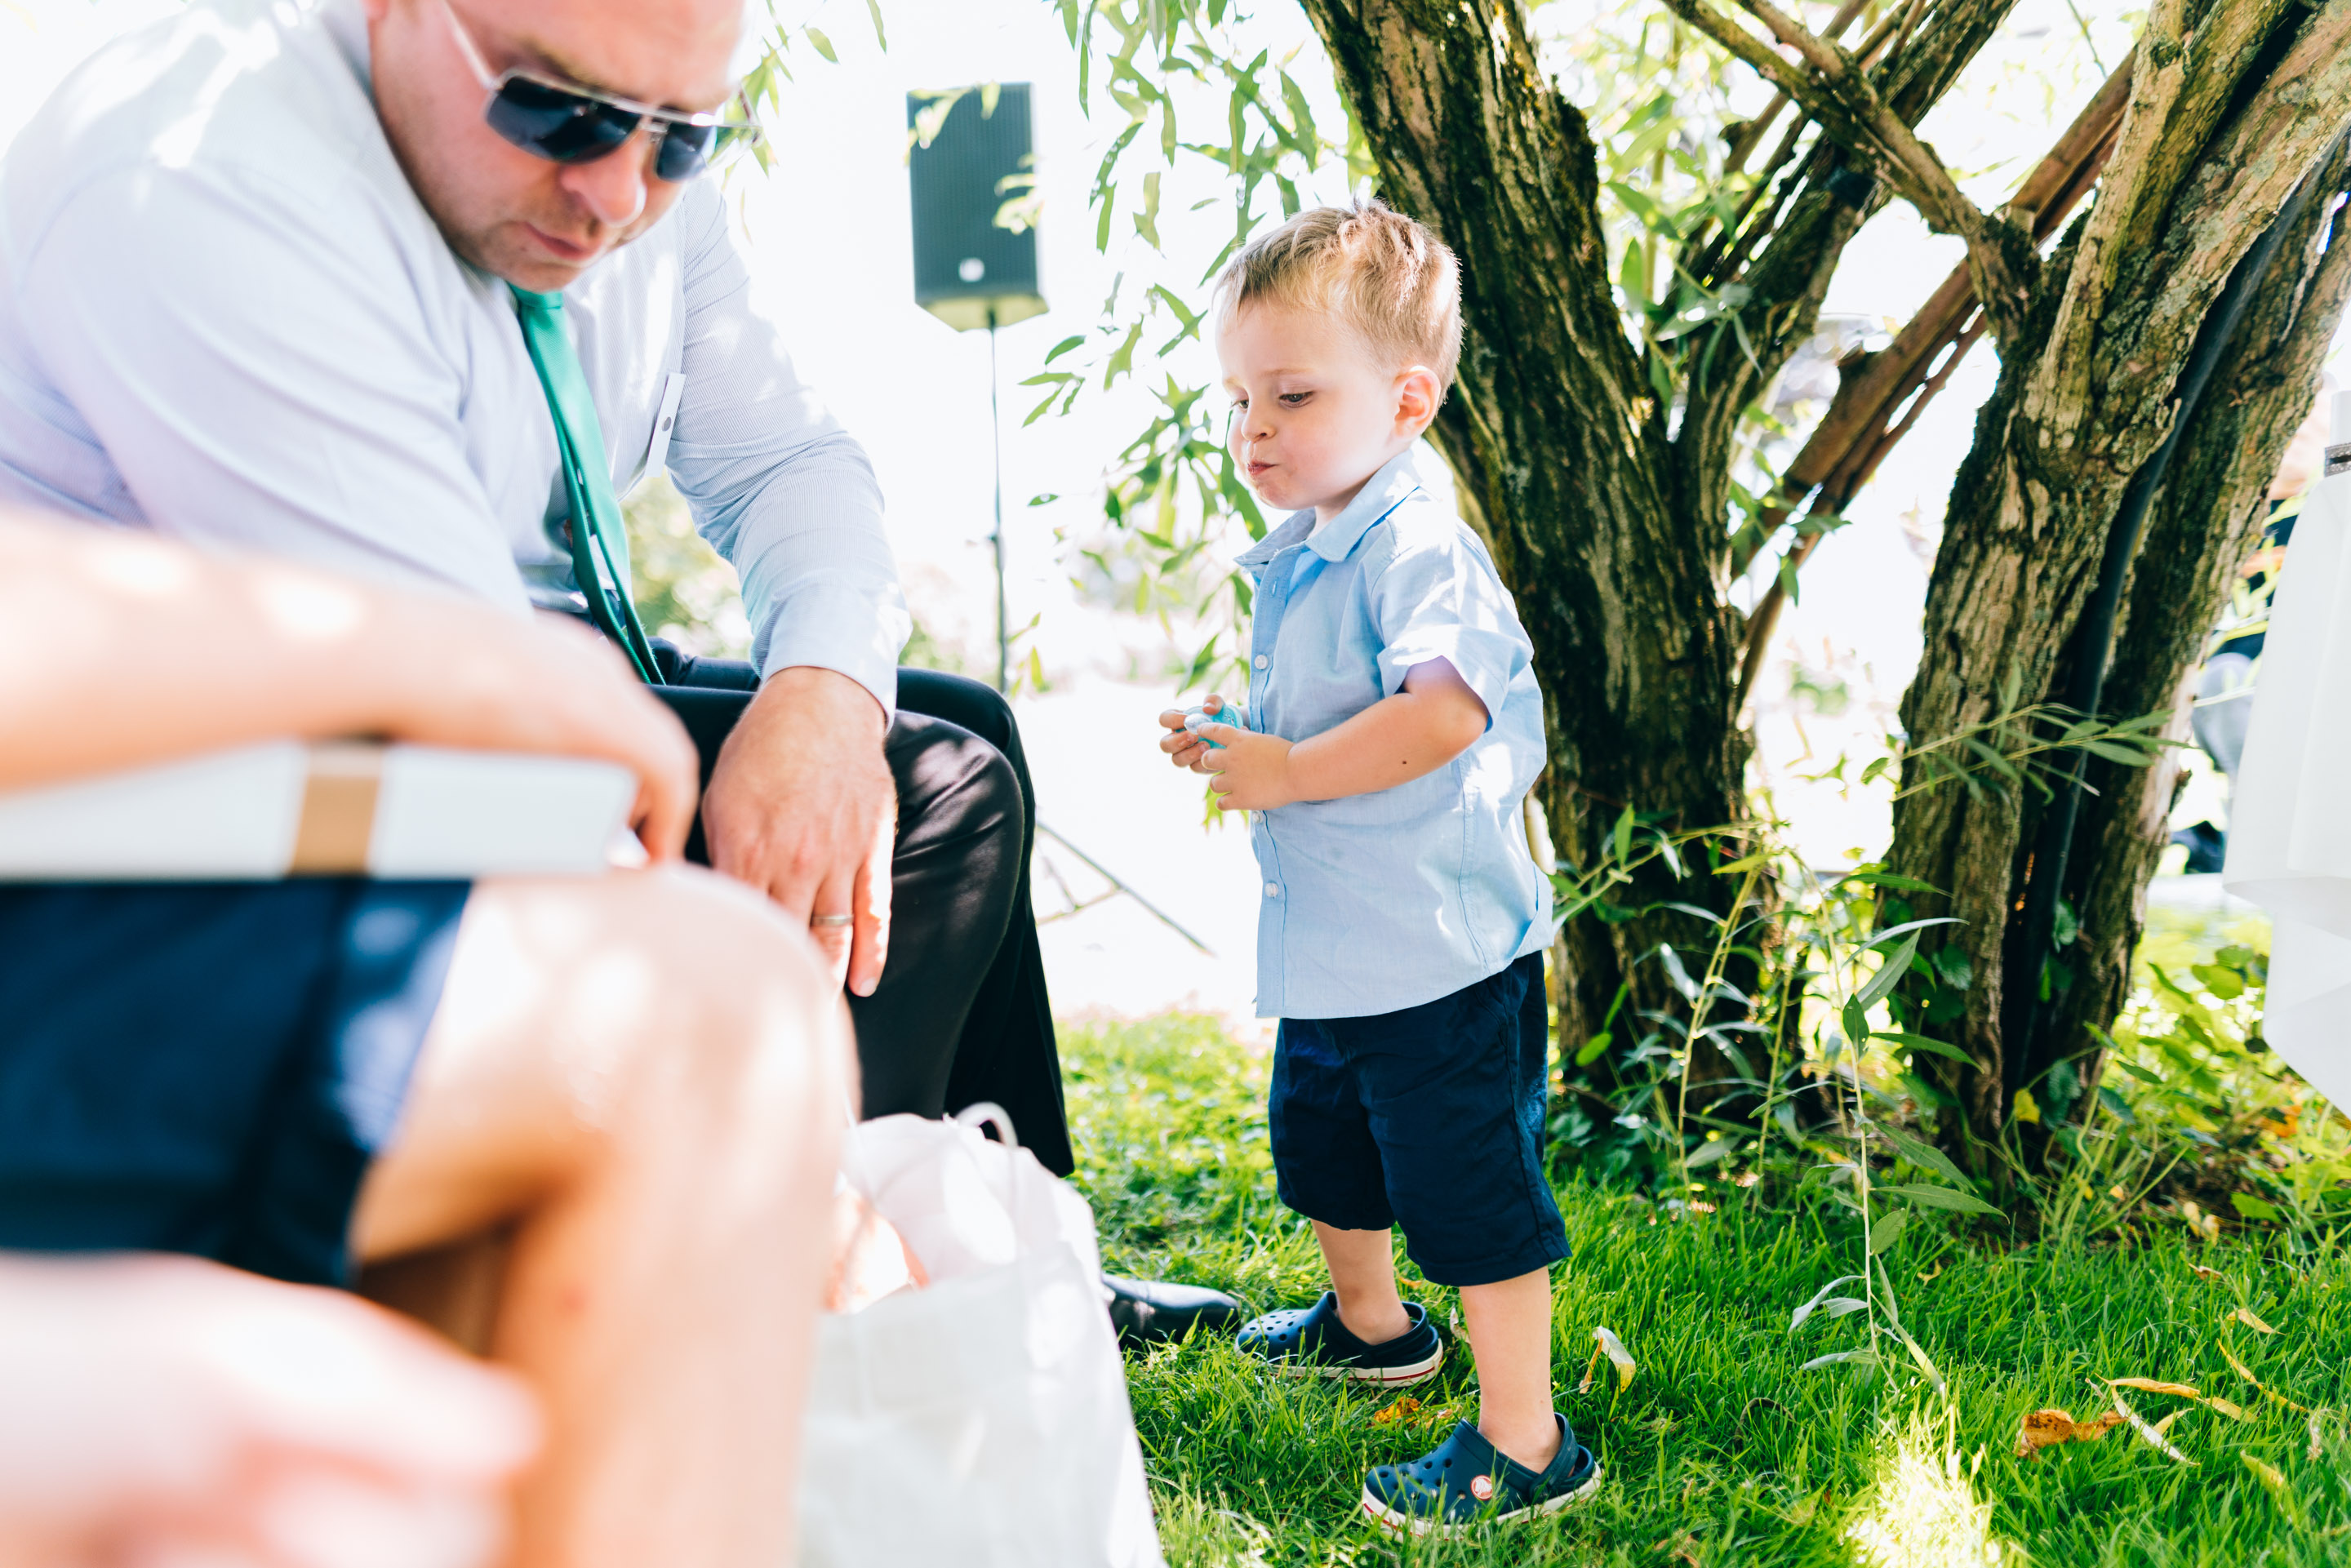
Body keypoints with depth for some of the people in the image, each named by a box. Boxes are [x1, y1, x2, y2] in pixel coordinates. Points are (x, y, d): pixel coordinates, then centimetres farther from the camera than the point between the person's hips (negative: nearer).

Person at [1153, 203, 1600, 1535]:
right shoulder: (1299, 557, 10)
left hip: (1438, 961, -10)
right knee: (1320, 1144, 27)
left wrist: (1286, 772, -28)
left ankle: (1524, 1447, 16)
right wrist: (1230, 739, 6)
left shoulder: (1419, 551, -21)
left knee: (1470, 1194, 0)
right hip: (1331, 950, 11)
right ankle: (1369, 1322, 52)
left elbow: (1443, 714, -37)